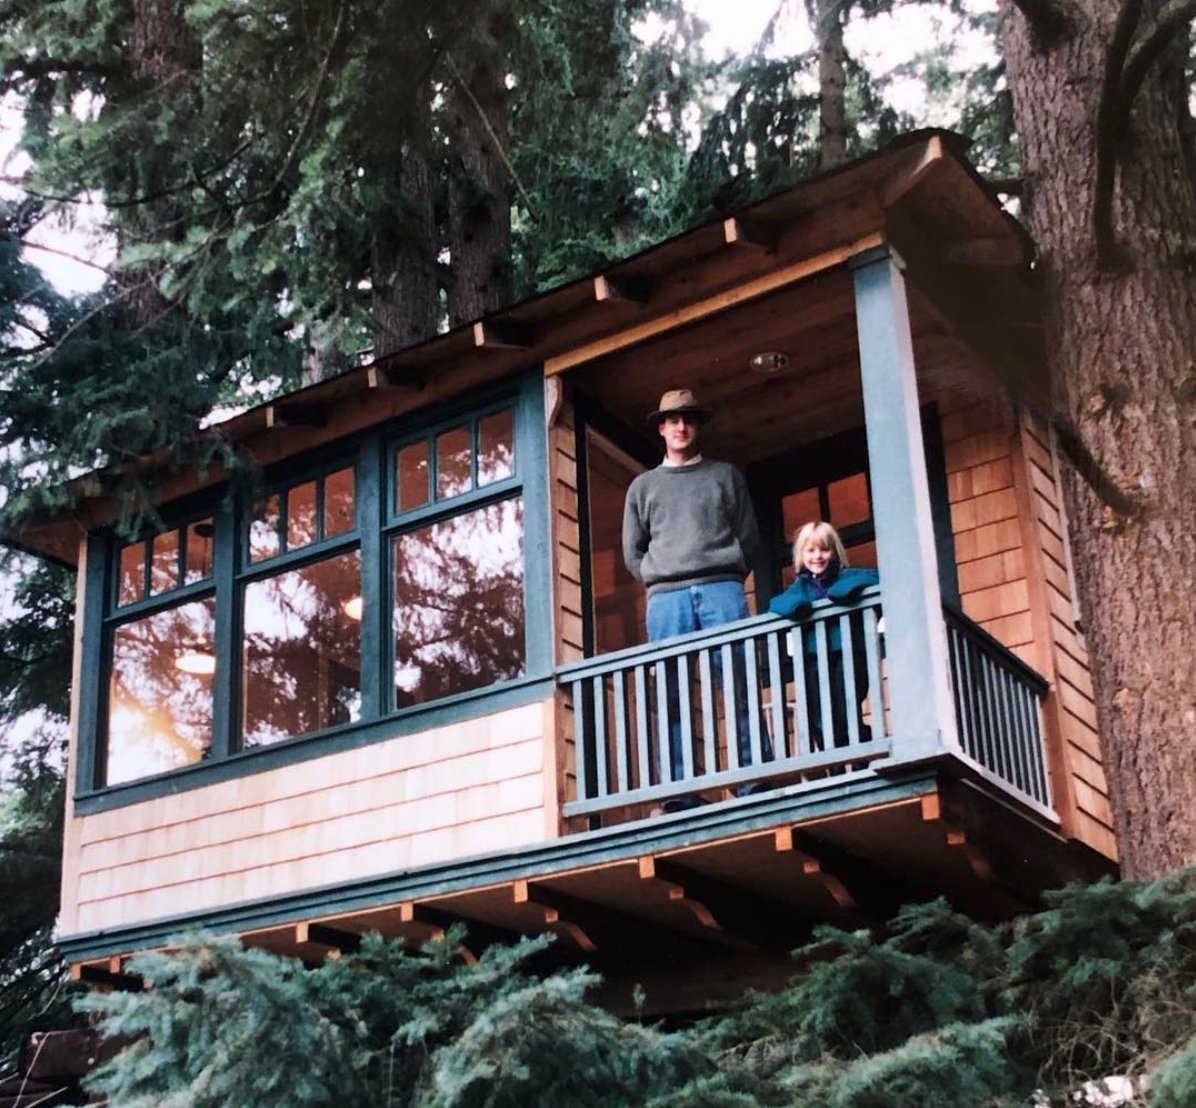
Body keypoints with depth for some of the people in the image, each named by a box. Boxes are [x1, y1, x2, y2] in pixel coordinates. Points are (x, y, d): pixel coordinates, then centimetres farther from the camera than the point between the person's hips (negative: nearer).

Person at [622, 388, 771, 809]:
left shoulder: (726, 475, 18)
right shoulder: (643, 485, 20)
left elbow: (749, 537, 12)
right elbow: (632, 553, 18)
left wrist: (726, 575, 2)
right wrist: (661, 580, 6)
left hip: (721, 589, -1)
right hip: (666, 597, 1)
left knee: (740, 685, -10)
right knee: (673, 696, -5)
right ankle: (681, 791, -8)